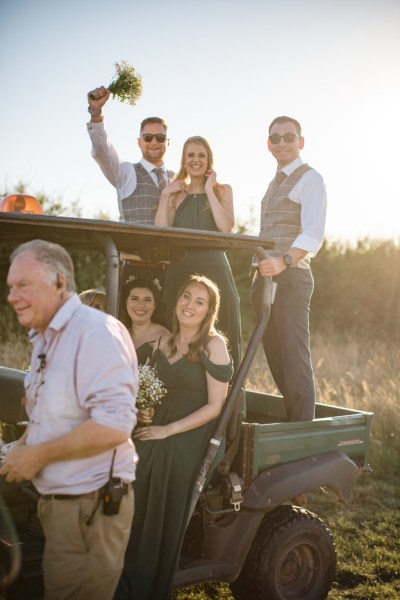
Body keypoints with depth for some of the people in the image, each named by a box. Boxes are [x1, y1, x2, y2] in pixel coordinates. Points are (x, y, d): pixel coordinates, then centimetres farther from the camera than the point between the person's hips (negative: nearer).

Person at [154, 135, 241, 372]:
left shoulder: (223, 190, 12)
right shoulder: (176, 194, 16)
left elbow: (226, 227, -7)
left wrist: (209, 190, -3)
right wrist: (165, 196, 1)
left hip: (214, 270, -2)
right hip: (179, 271, 2)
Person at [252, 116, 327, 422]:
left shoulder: (310, 179, -6)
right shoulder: (275, 184, 21)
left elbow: (313, 233, -21)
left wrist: (285, 261, -37)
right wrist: (260, 275, 15)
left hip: (290, 278, -9)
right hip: (265, 277, 9)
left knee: (294, 358, -9)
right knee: (274, 356, 11)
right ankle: (288, 419, 20)